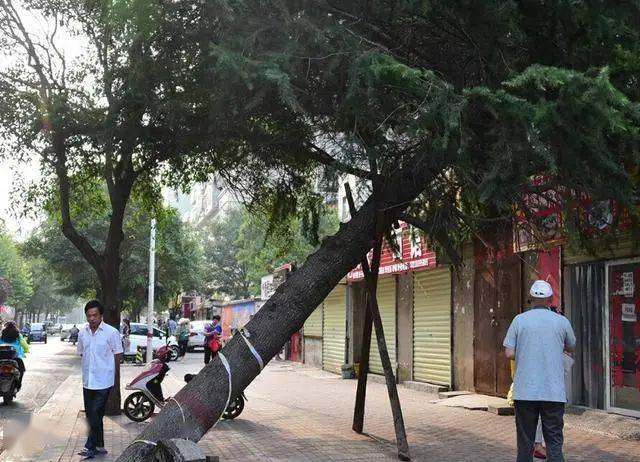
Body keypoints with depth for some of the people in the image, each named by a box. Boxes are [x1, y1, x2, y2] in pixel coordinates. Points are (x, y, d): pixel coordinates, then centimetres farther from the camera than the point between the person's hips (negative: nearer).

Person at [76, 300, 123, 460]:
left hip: (103, 381, -6)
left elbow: (118, 355, -3)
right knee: (90, 415, 11)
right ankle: (99, 445, 22)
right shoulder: (82, 332, 4)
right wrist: (91, 367, 11)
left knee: (96, 414, -9)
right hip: (87, 380, 6)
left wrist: (108, 369, 5)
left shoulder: (111, 332, -11)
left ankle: (91, 447, 0)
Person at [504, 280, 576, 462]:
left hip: (525, 391, 0)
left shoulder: (519, 320, -1)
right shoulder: (562, 321, 1)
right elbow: (571, 348, 17)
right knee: (554, 442, 4)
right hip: (554, 392, 0)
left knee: (525, 442, 9)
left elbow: (509, 353, -3)